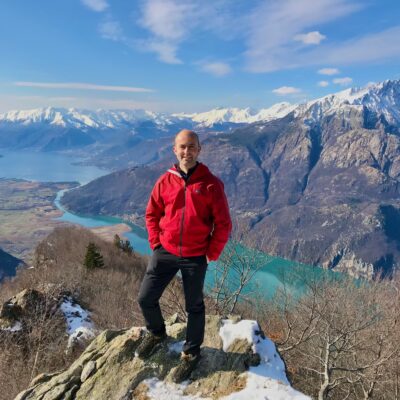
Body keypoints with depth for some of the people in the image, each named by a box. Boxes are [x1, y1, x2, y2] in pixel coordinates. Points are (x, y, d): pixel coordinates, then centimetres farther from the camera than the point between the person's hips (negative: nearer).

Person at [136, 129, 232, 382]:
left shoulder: (211, 184, -10)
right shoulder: (165, 181, -1)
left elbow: (223, 224, -7)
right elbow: (152, 214, 10)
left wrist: (212, 254, -6)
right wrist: (156, 243, 2)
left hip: (195, 257, -3)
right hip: (165, 252, 3)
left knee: (194, 307, 12)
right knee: (146, 298, 8)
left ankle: (191, 353, 34)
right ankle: (157, 333, 39)